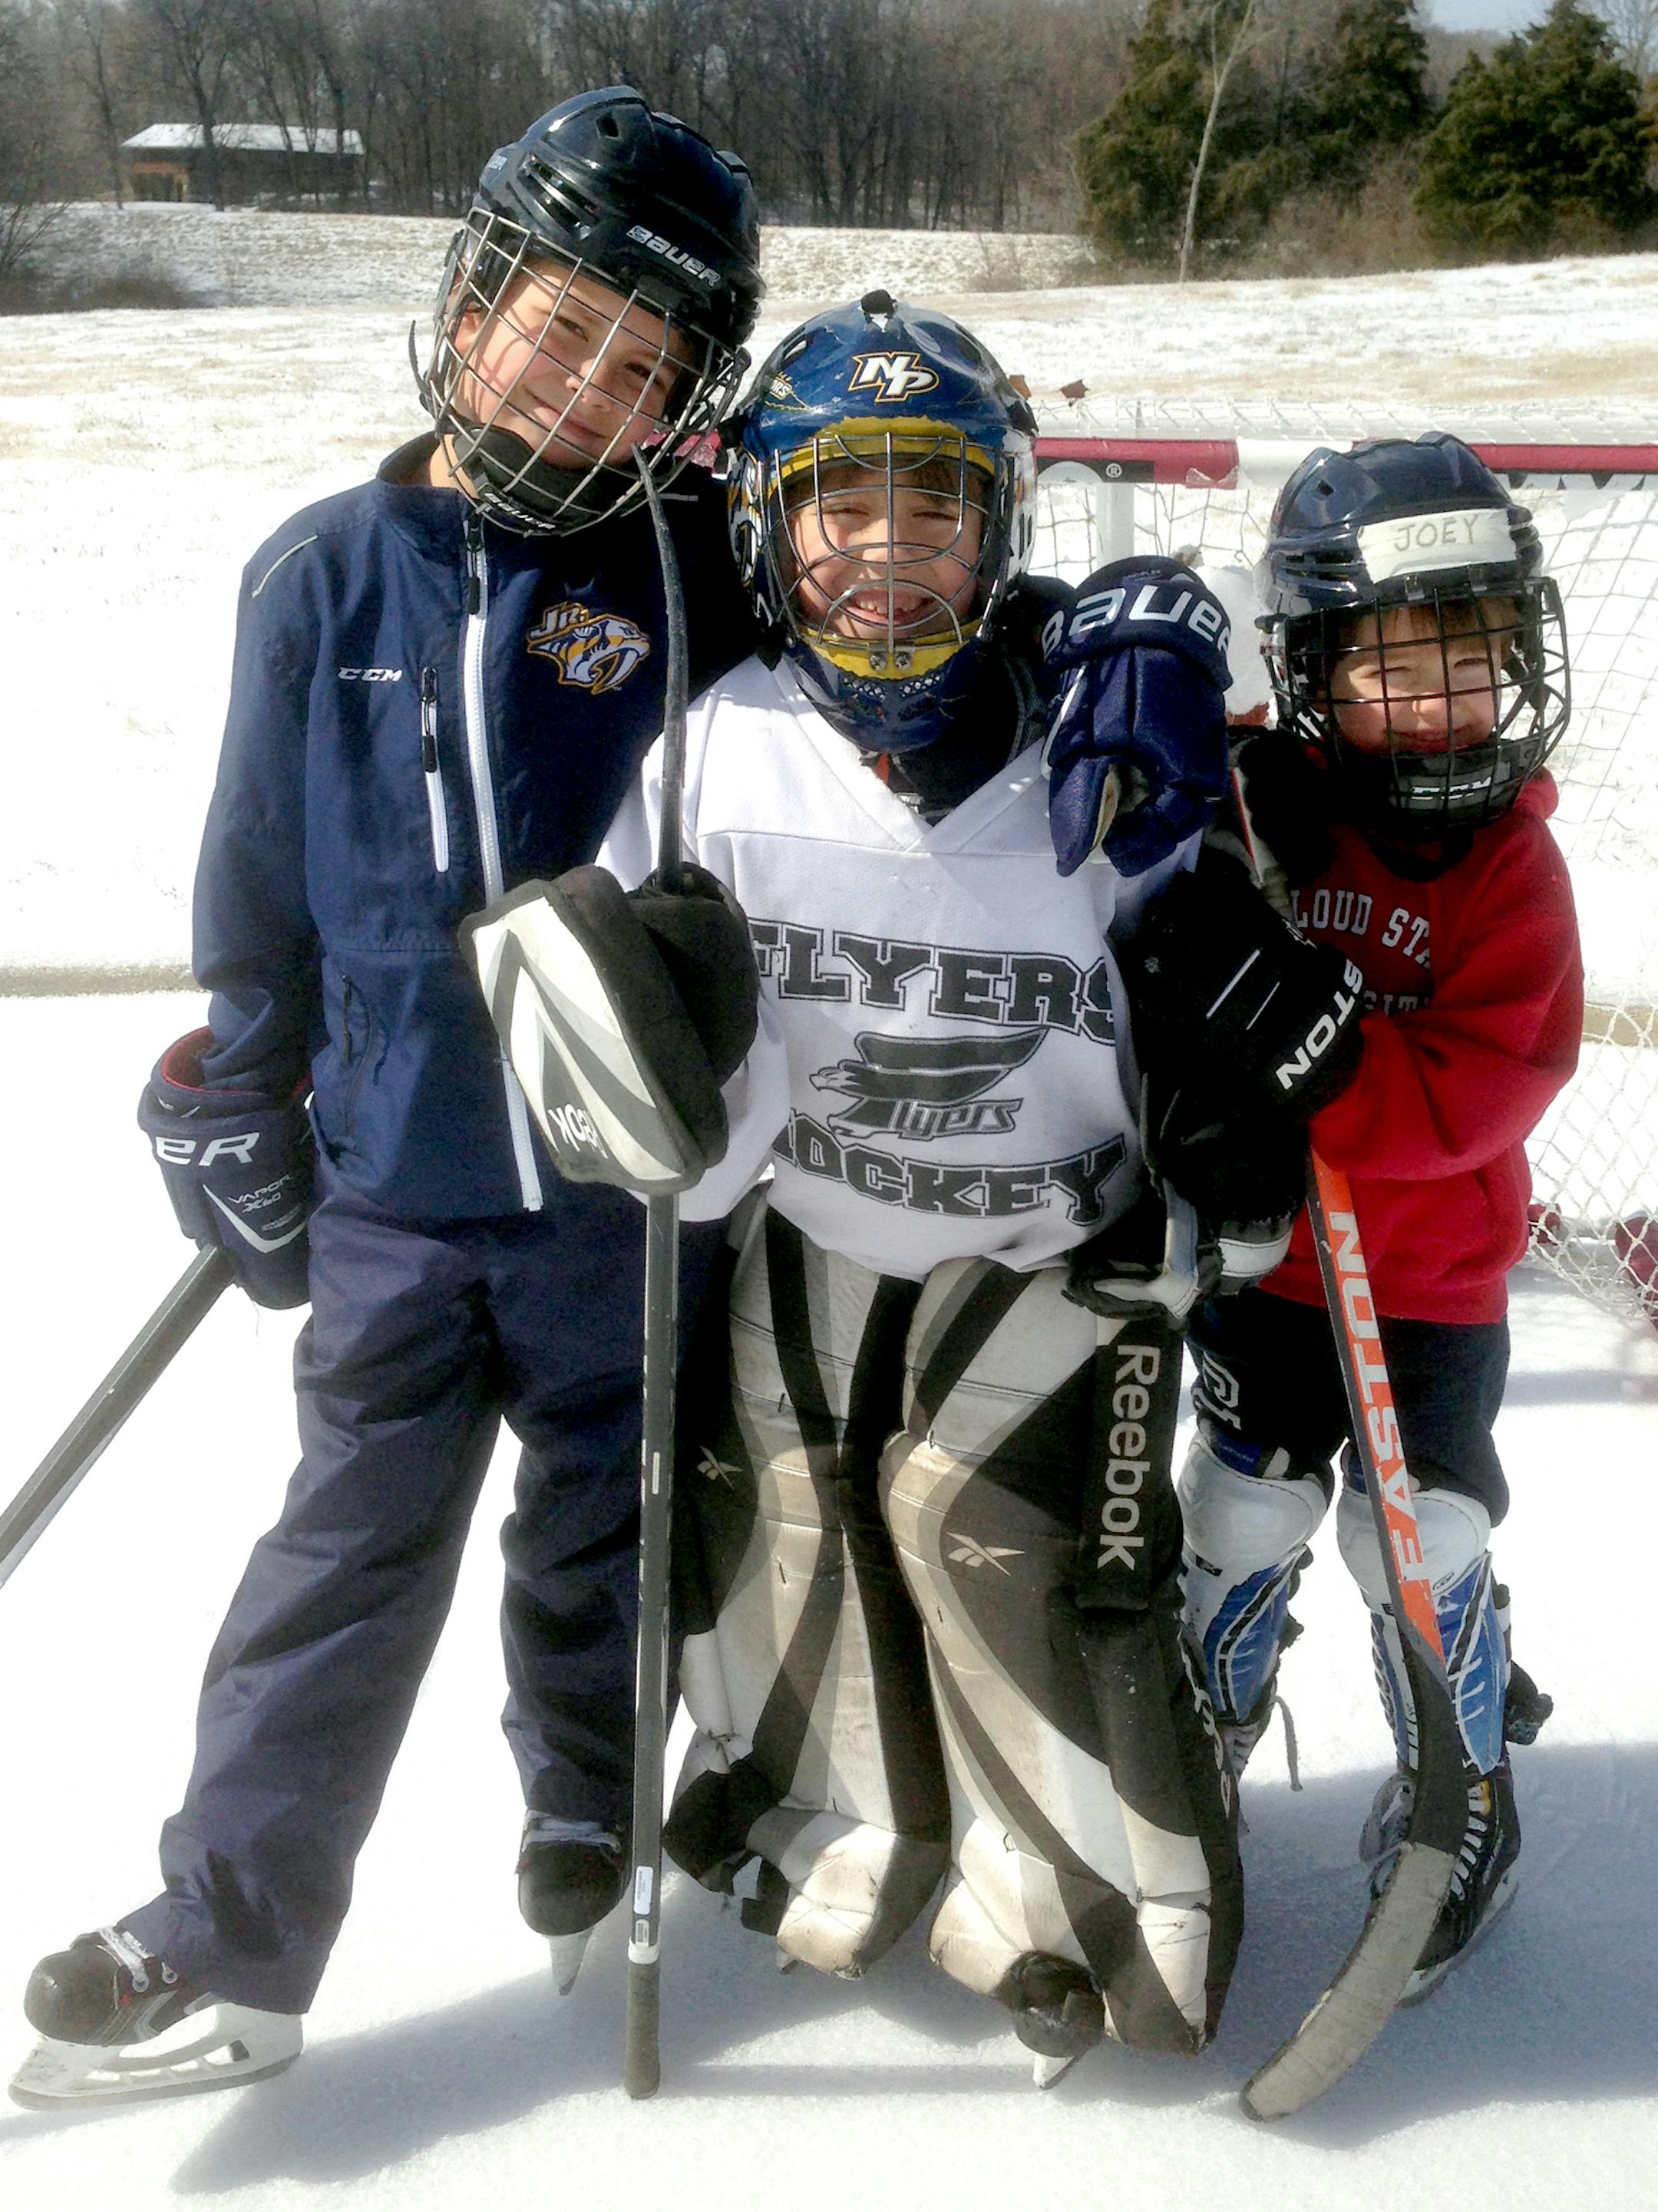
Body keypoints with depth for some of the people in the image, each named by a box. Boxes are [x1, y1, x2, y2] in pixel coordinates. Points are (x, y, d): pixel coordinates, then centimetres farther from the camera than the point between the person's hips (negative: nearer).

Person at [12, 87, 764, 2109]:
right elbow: (262, 869, 6)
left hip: (638, 1181, 0)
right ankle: (226, 1944, 15)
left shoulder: (698, 579, -4)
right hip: (397, 1178, 0)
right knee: (352, 1547, 4)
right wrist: (231, 1095, 7)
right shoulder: (326, 575, -1)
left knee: (608, 1535, 16)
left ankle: (599, 1816, 41)